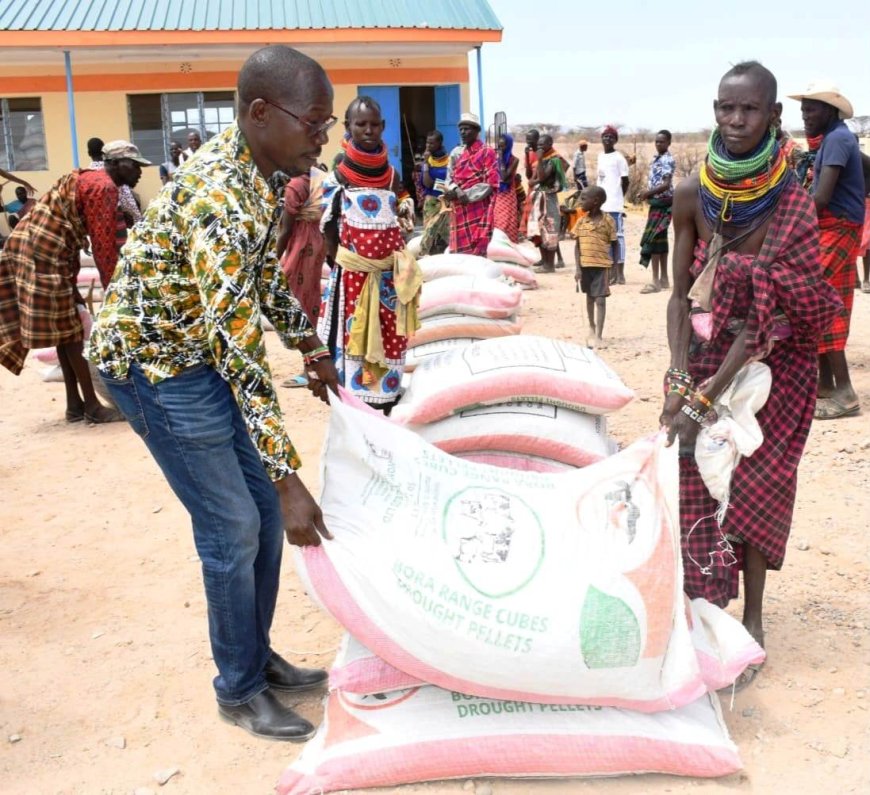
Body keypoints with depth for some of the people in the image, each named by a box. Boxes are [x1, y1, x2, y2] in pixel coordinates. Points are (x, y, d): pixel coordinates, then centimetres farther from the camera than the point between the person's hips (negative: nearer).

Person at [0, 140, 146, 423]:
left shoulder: (89, 180, 21)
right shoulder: (104, 187, -11)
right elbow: (104, 245, -15)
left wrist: (71, 285, 20)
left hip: (27, 243, 10)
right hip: (42, 250, -10)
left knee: (64, 326, 12)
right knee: (71, 329, -5)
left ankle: (75, 404, 17)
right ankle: (91, 406, 1)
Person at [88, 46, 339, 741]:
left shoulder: (265, 170, -4)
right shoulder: (218, 199, -32)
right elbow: (240, 348, -36)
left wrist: (309, 344, 19)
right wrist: (289, 478, -35)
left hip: (208, 350, 9)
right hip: (155, 363, -9)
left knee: (264, 509, 12)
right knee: (233, 529, -2)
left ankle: (259, 654, 30)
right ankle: (240, 691, 18)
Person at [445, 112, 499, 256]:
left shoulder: (487, 153, -2)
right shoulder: (456, 153, 14)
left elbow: (490, 183, -10)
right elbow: (450, 178, 9)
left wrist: (464, 195, -14)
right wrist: (456, 191, -14)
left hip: (479, 209, -5)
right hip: (459, 210, 5)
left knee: (478, 250, -7)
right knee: (459, 249, 6)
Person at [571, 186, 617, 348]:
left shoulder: (607, 220, -8)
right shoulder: (581, 221, 1)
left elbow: (614, 243, -1)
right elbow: (577, 246, 3)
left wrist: (613, 263, -3)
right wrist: (578, 268, -3)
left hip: (602, 265, -4)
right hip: (585, 265, 4)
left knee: (600, 300, -5)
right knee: (590, 298, 18)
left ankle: (598, 336, -4)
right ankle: (592, 328, 37)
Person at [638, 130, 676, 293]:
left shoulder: (668, 160, -13)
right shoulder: (656, 159, 15)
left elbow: (666, 185, -22)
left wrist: (648, 193, -18)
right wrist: (646, 193, 4)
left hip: (662, 203, -9)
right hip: (656, 203, 9)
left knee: (652, 239, -12)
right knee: (660, 239, 10)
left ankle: (655, 280, -12)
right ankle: (664, 279, 15)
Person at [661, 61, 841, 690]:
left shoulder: (791, 203, -18)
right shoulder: (692, 196, -7)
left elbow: (766, 313, -22)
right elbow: (681, 294, -5)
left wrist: (705, 398, -26)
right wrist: (679, 381, -17)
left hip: (769, 363, -3)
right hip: (702, 357, 3)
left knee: (754, 488, 4)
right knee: (698, 485, 5)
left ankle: (752, 621, 19)